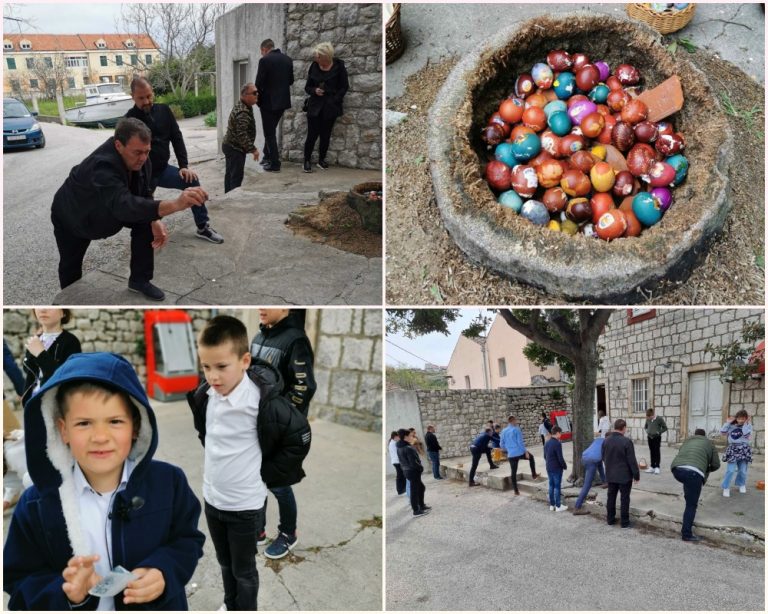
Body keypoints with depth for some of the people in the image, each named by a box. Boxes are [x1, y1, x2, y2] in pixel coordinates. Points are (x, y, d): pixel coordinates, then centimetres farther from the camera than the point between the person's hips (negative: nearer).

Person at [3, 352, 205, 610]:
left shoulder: (169, 482, -15)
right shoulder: (36, 504, -17)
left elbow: (188, 541, -6)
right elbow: (19, 583, -11)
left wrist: (165, 571, -24)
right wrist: (65, 593, -29)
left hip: (157, 604, 0)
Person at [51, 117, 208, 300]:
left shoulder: (140, 158, -25)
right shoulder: (103, 166, -47)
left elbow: (144, 194, -12)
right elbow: (124, 205, -63)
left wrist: (155, 221, -34)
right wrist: (175, 204, -77)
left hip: (108, 211, 5)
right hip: (72, 215, -5)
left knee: (146, 220, -14)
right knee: (70, 265, 5)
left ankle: (139, 280, 0)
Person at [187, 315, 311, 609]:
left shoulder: (263, 400, -27)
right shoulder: (206, 394, -9)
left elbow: (299, 438, -18)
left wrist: (267, 474, -11)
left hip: (245, 504, -5)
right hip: (212, 498, 6)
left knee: (244, 571, 14)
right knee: (225, 564, 26)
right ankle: (230, 605, 47)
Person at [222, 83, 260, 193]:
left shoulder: (242, 106, 8)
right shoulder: (242, 113, -25)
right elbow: (242, 136, -29)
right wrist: (253, 149, -23)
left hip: (230, 146, 11)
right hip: (235, 148, -11)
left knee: (230, 174, 17)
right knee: (237, 176, -8)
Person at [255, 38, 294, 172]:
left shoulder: (265, 60, -14)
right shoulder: (288, 59, 5)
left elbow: (259, 83, -14)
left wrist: (258, 98, 2)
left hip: (269, 101, -6)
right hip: (283, 101, 6)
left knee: (269, 133, 3)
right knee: (271, 130, 22)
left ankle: (275, 164, 4)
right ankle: (268, 156, 30)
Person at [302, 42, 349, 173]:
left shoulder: (338, 66, -4)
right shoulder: (314, 66, 1)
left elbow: (344, 87, 1)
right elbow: (307, 87, 8)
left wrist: (335, 100, -8)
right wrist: (314, 90, -13)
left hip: (330, 107, 0)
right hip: (315, 106, 0)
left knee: (326, 134, 7)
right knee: (312, 134, -4)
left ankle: (322, 159, 24)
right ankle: (307, 160, 10)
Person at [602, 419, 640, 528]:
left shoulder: (606, 441, -1)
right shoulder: (626, 441, -20)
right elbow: (632, 461, -17)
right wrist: (636, 475, -6)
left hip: (610, 475, 5)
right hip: (624, 475, -5)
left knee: (611, 497, 16)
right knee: (624, 499, 4)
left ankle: (610, 519, 24)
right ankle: (625, 523, 10)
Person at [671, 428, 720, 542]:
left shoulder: (687, 441, 34)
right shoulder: (708, 443, 26)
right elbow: (716, 465, 24)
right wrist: (707, 469, 45)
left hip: (677, 469, 4)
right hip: (693, 472, -4)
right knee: (691, 505, 5)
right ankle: (687, 534, 6)